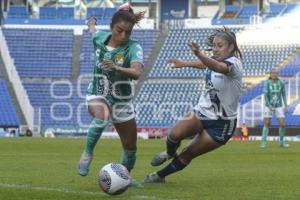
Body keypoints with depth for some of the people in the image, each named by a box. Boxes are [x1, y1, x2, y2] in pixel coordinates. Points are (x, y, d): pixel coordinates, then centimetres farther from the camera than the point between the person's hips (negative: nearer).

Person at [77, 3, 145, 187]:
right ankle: (87, 154, -17)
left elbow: (136, 73, -40)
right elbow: (93, 30, 16)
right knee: (102, 117, -37)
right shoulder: (100, 38, -10)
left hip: (122, 100, 1)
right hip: (97, 94, 0)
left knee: (130, 146, 8)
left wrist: (117, 68, -56)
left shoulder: (133, 48, -21)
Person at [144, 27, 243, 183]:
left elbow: (219, 68, -44)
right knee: (174, 134, -21)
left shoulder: (234, 63, -21)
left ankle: (160, 176, 20)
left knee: (187, 155, -1)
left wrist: (199, 54, -62)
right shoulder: (215, 59, 1)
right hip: (202, 112, 5)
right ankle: (169, 153, 12)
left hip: (222, 124, -5)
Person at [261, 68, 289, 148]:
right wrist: (269, 106, -23)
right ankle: (263, 142, 4)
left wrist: (285, 105, 4)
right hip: (268, 106, -2)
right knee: (266, 124, -4)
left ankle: (281, 142, 11)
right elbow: (265, 95, -15)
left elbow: (283, 94, 7)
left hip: (279, 106, 2)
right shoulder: (267, 83, -11)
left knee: (282, 124, -5)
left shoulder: (281, 83, -4)